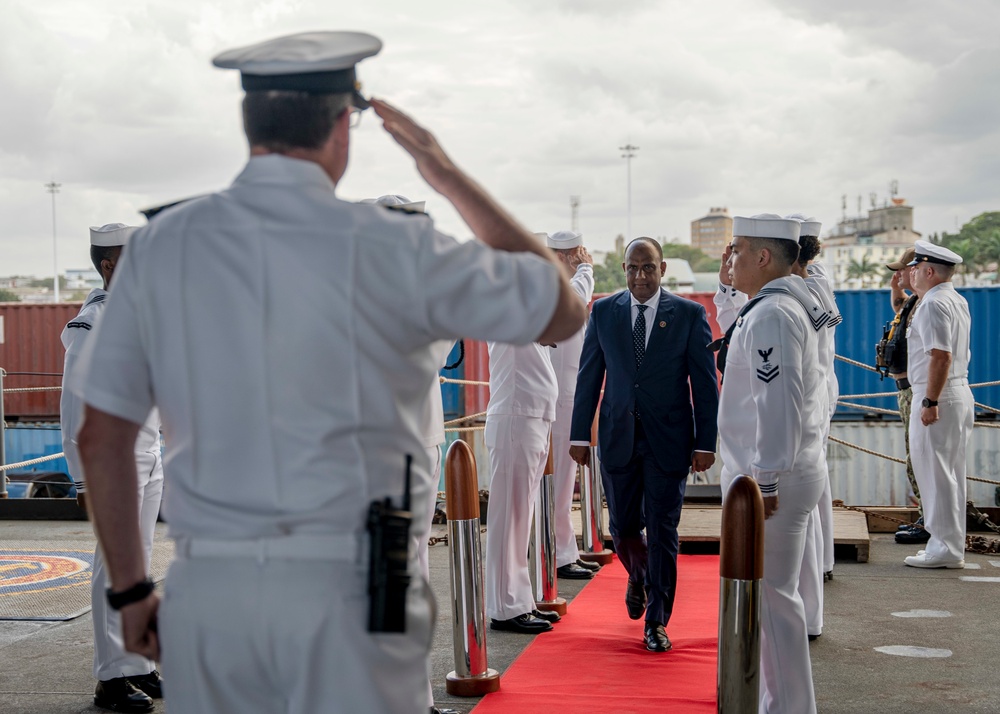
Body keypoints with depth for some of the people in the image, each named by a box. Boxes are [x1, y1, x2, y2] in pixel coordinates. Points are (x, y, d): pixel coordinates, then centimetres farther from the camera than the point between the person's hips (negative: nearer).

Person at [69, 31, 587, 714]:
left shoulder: (160, 246, 3)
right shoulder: (390, 247, -6)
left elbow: (102, 439, 5)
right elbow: (563, 311, 7)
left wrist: (130, 589, 17)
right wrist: (451, 177, 12)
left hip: (205, 588, 3)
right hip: (345, 589, -3)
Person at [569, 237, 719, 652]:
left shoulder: (689, 314, -2)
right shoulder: (603, 312, 4)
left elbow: (705, 383, -2)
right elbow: (589, 377, 7)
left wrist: (705, 442, -6)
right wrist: (580, 434, 4)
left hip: (668, 439, -2)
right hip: (618, 438, 2)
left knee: (662, 531, 0)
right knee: (623, 528, 10)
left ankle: (657, 621, 12)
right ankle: (638, 579, 43)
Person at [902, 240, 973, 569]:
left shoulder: (933, 304, -15)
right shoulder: (958, 301, 15)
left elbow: (940, 356, -24)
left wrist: (930, 402, -24)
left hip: (937, 396, -10)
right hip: (961, 394, 10)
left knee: (936, 473, -5)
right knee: (951, 474, 14)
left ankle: (945, 549, -2)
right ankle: (950, 544, 20)